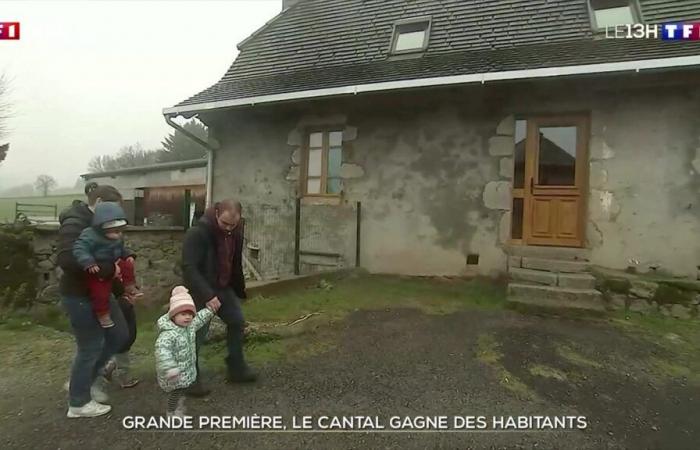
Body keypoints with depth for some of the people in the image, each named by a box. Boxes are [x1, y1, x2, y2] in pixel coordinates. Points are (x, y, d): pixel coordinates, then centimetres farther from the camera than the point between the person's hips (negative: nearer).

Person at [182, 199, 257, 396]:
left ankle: (237, 369, 25)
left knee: (237, 321, 10)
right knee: (197, 333, -2)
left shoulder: (236, 232, -3)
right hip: (200, 290, -7)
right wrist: (208, 295, -35)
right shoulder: (197, 233, -26)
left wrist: (239, 289, 14)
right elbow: (189, 268, -29)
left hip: (224, 287, 7)